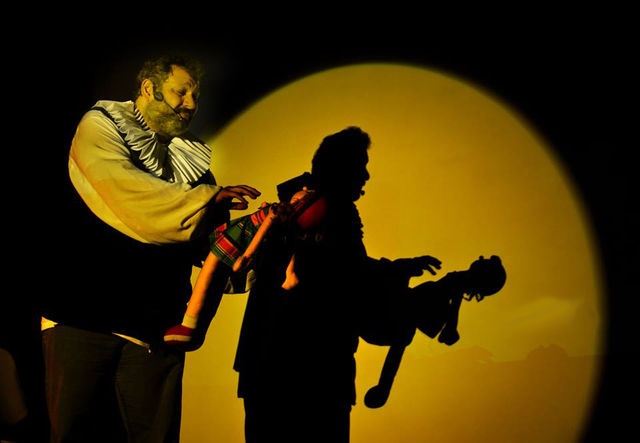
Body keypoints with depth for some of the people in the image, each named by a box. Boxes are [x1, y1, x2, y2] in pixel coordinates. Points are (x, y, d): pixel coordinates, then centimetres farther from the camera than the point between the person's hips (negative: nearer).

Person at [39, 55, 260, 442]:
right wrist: (209, 198, -18)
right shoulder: (101, 126, 4)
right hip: (85, 313, -3)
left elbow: (210, 243, 10)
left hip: (157, 322, 4)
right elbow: (123, 191, -16)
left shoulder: (192, 160, 16)